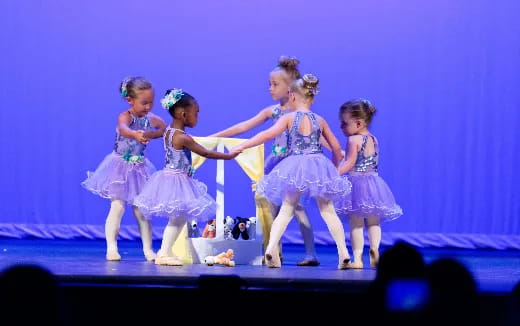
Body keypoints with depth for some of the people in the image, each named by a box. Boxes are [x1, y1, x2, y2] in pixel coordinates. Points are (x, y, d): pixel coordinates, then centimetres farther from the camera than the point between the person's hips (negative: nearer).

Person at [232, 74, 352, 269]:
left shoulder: (289, 118, -2)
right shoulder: (320, 121, 8)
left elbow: (268, 134, -14)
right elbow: (336, 148, 15)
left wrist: (242, 146, -8)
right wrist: (335, 167, 33)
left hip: (294, 168, -2)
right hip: (319, 167, 2)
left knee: (286, 210, 2)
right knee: (328, 211, 10)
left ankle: (271, 247, -16)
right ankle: (343, 252, 7)